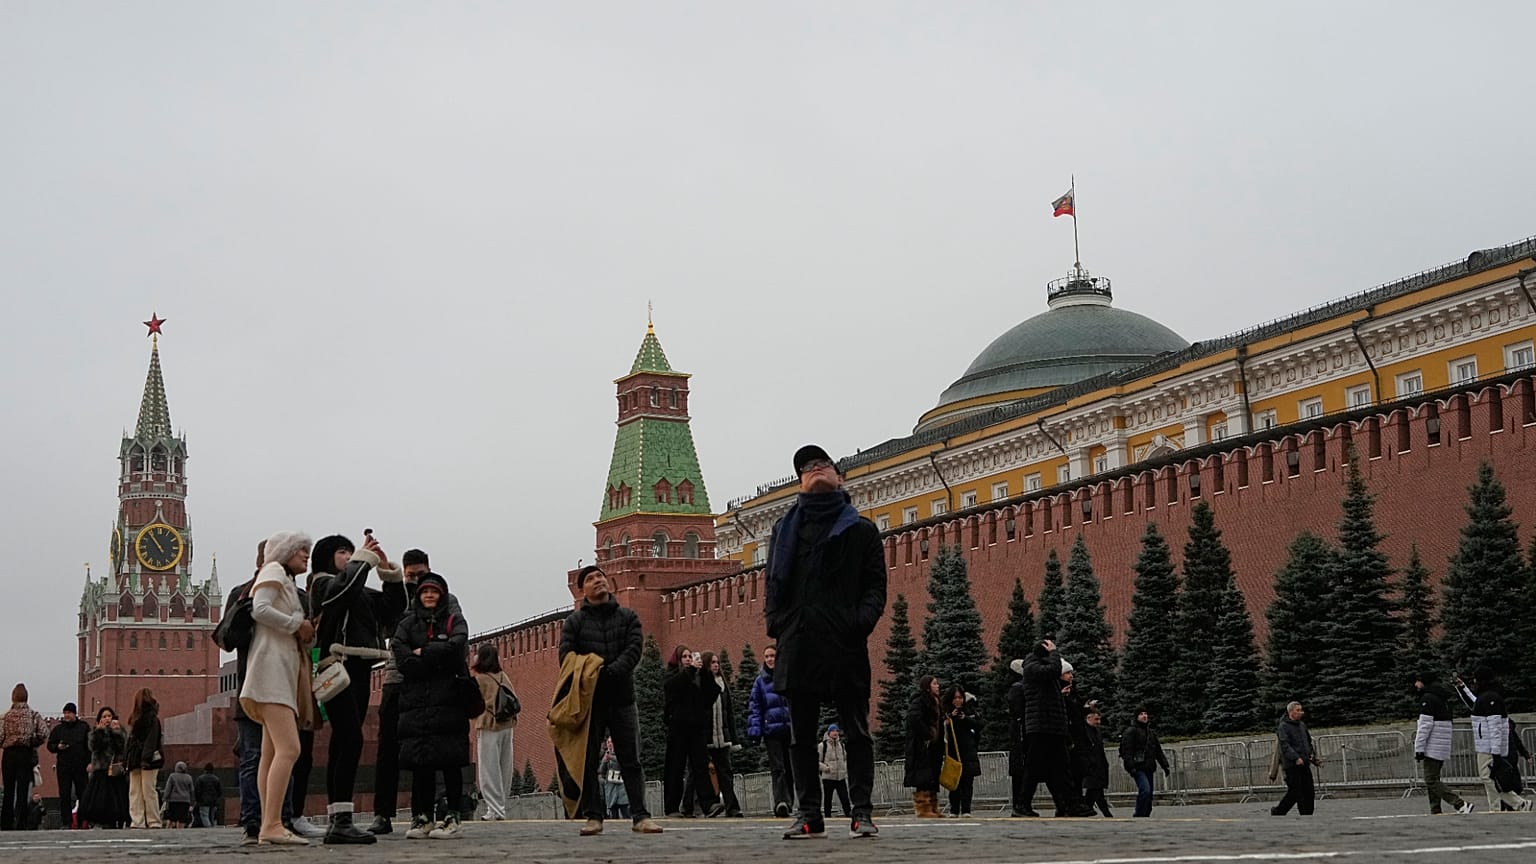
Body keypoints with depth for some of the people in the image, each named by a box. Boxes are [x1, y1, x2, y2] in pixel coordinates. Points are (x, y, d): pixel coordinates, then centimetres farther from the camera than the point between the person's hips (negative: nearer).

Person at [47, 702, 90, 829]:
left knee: (83, 794, -1)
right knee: (64, 795, 0)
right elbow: (50, 745, 15)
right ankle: (66, 822, 2)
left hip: (80, 766, -2)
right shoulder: (58, 728, 10)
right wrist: (58, 747, -8)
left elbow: (90, 746, 1)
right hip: (63, 766, 2)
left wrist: (90, 762, -7)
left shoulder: (84, 727, 5)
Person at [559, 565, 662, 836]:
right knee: (588, 762, 1)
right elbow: (566, 656, -3)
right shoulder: (575, 621, 8)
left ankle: (640, 816, -1)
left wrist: (610, 672, -19)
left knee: (631, 761, -1)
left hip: (622, 699, 1)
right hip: (589, 700, 0)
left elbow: (633, 650, -3)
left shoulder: (628, 617, 11)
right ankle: (593, 816, 6)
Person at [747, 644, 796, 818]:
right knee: (777, 768, -11)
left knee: (790, 769, 7)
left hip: (792, 728, 0)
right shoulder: (760, 680, 10)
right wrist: (755, 728, -3)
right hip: (771, 730, 0)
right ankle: (781, 802, -22)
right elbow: (754, 706, 8)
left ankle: (787, 804, 16)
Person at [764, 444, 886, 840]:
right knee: (801, 734, 4)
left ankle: (862, 812, 1)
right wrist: (775, 622, -2)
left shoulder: (861, 529, 12)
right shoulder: (786, 529, 21)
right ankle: (809, 814, 9)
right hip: (798, 644, 3)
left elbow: (876, 584, 5)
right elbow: (774, 582, 16)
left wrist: (863, 619, -13)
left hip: (845, 644, -3)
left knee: (856, 731, -2)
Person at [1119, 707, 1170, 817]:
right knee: (1145, 790, -22)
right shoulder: (1131, 732, -4)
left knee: (1149, 794, 6)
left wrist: (1165, 766, 18)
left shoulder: (1151, 733, 20)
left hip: (1149, 768, 8)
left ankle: (1146, 815, 13)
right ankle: (1139, 815, -18)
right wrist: (1130, 767, -21)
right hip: (1138, 768, -8)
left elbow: (1159, 751, 25)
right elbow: (1127, 751, -12)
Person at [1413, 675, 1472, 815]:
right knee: (1433, 780, 11)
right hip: (1443, 748, 10)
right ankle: (1435, 812, 8)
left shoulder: (1427, 698, -11)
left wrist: (1419, 748, -17)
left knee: (1431, 781, -9)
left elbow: (1425, 725, -17)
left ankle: (1460, 804, -15)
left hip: (1432, 749, -10)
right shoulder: (1443, 699, 19)